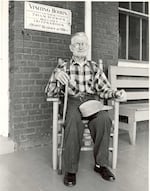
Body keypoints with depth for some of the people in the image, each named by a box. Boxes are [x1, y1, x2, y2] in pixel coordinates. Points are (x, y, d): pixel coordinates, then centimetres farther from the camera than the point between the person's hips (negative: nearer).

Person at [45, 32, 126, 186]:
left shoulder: (94, 67, 15)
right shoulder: (63, 66, 10)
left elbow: (104, 90, 10)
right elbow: (49, 93, 3)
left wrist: (117, 94, -12)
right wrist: (56, 75, -17)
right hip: (71, 102, -1)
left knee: (104, 119, -31)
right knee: (74, 122, -36)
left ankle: (100, 164, -13)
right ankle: (70, 169, -21)